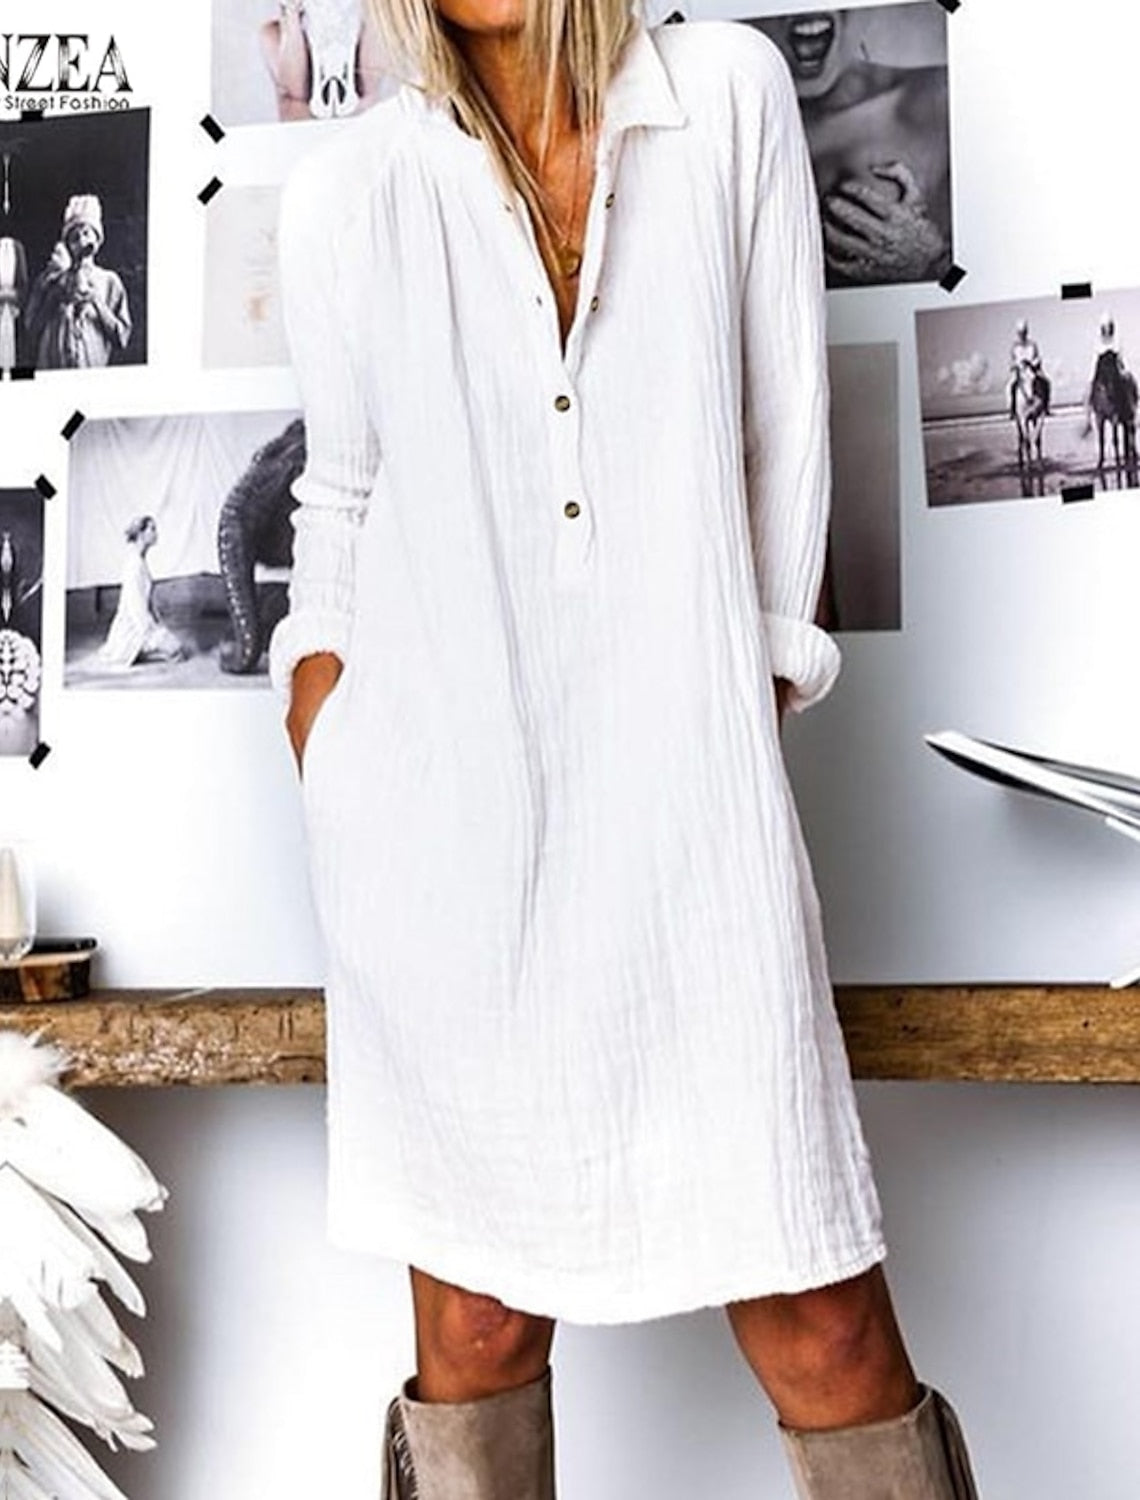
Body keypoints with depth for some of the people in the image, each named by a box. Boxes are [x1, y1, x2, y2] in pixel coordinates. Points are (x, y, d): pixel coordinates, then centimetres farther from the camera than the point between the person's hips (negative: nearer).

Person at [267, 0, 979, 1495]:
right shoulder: (346, 192, 9)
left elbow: (785, 438, 7)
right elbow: (339, 513, 14)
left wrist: (761, 688, 2)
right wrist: (332, 804, 5)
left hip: (683, 805, 0)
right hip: (443, 831, 1)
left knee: (823, 1326, -4)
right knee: (476, 1323, 5)